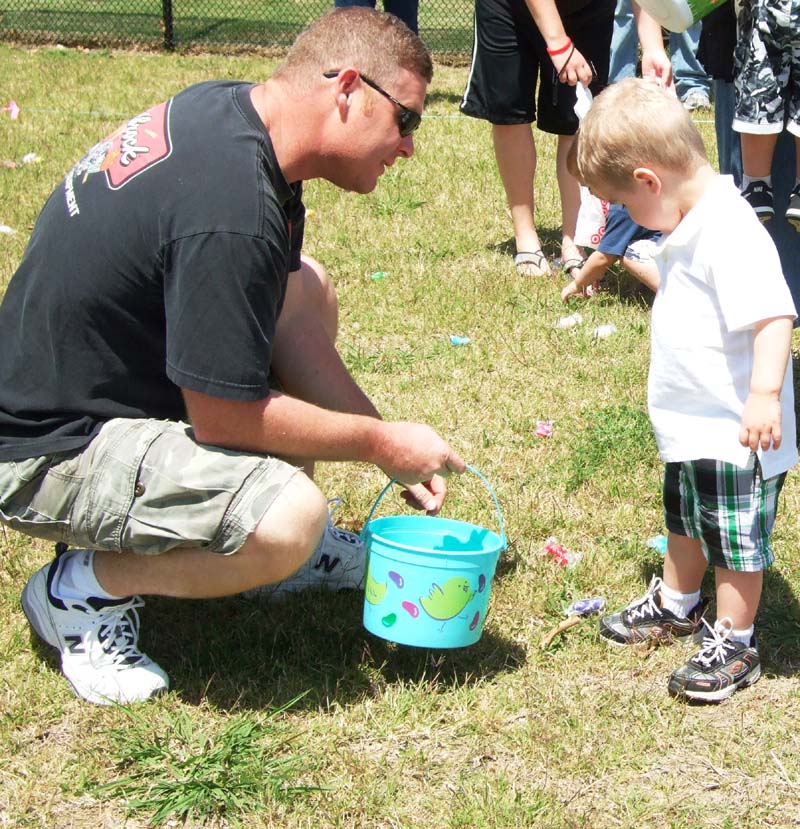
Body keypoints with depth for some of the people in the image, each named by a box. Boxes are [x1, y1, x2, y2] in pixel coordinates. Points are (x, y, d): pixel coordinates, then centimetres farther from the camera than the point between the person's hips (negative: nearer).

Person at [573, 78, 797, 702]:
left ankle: (735, 644, 18)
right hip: (693, 425, 10)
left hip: (735, 432, -10)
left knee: (737, 542, 4)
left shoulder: (731, 231, -27)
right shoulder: (691, 227, 7)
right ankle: (677, 605, 45)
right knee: (684, 521, 26)